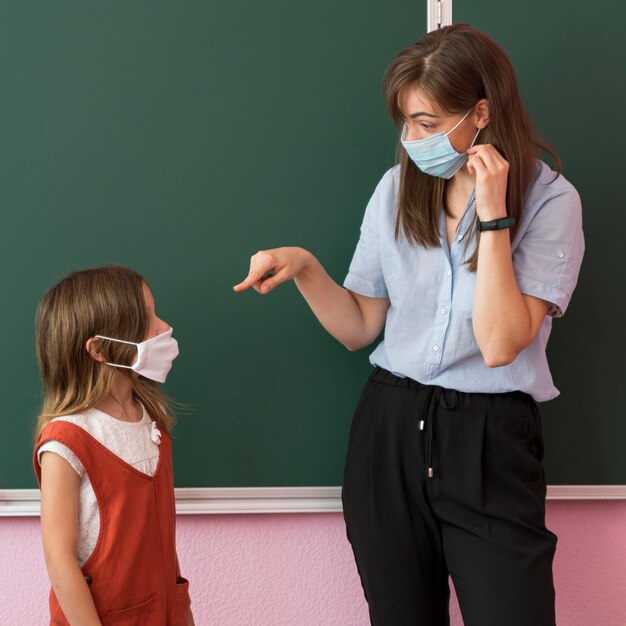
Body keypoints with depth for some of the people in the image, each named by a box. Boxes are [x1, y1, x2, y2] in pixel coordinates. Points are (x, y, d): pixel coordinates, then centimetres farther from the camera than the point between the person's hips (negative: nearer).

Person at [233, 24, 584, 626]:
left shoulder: (549, 200, -9)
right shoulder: (399, 189, 3)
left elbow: (501, 344, -18)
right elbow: (359, 327, 7)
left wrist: (491, 216, -20)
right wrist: (304, 266, -9)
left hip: (491, 441, -3)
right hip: (390, 431, 4)